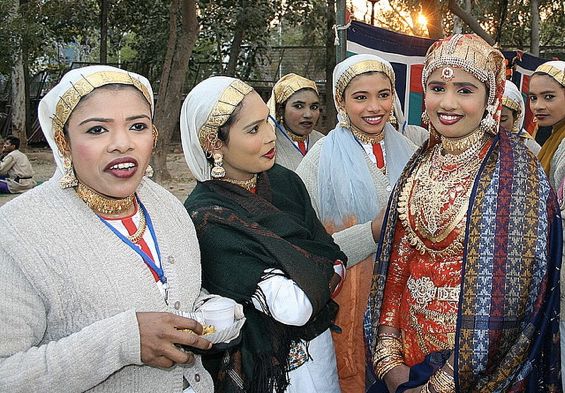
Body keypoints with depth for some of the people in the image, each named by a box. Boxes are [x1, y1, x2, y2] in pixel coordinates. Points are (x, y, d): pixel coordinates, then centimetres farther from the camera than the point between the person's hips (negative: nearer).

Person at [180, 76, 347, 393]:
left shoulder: (284, 181, -5)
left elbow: (338, 262, -4)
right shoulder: (206, 220, -25)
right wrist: (320, 268, -11)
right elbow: (294, 306, -28)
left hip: (319, 343, 6)